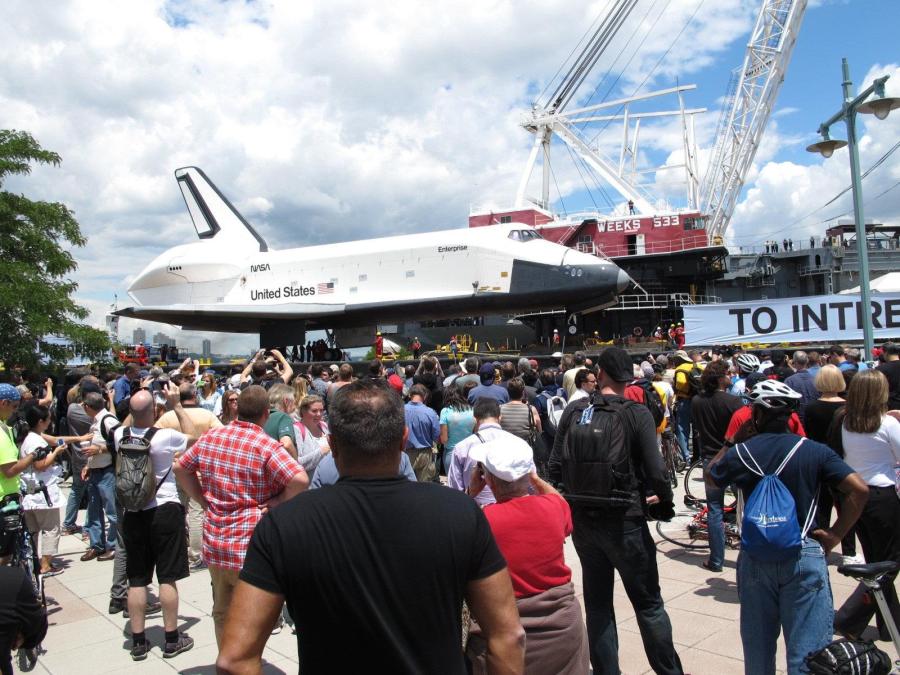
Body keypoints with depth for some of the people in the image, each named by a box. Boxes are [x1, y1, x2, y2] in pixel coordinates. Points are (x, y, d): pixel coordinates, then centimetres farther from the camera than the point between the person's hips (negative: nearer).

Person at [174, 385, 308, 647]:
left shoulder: (210, 437, 2)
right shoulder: (267, 446, -17)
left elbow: (180, 467, 15)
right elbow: (300, 480, -29)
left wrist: (203, 499, 11)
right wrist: (276, 503, -13)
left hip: (214, 542, 6)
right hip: (251, 546, -6)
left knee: (222, 612, 22)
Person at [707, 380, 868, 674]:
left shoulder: (740, 453, -4)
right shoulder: (814, 451, -8)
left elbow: (710, 476, 14)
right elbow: (859, 489, -14)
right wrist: (835, 534, -5)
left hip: (754, 557, 2)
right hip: (803, 555, -2)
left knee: (757, 643, 19)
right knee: (807, 648, 7)